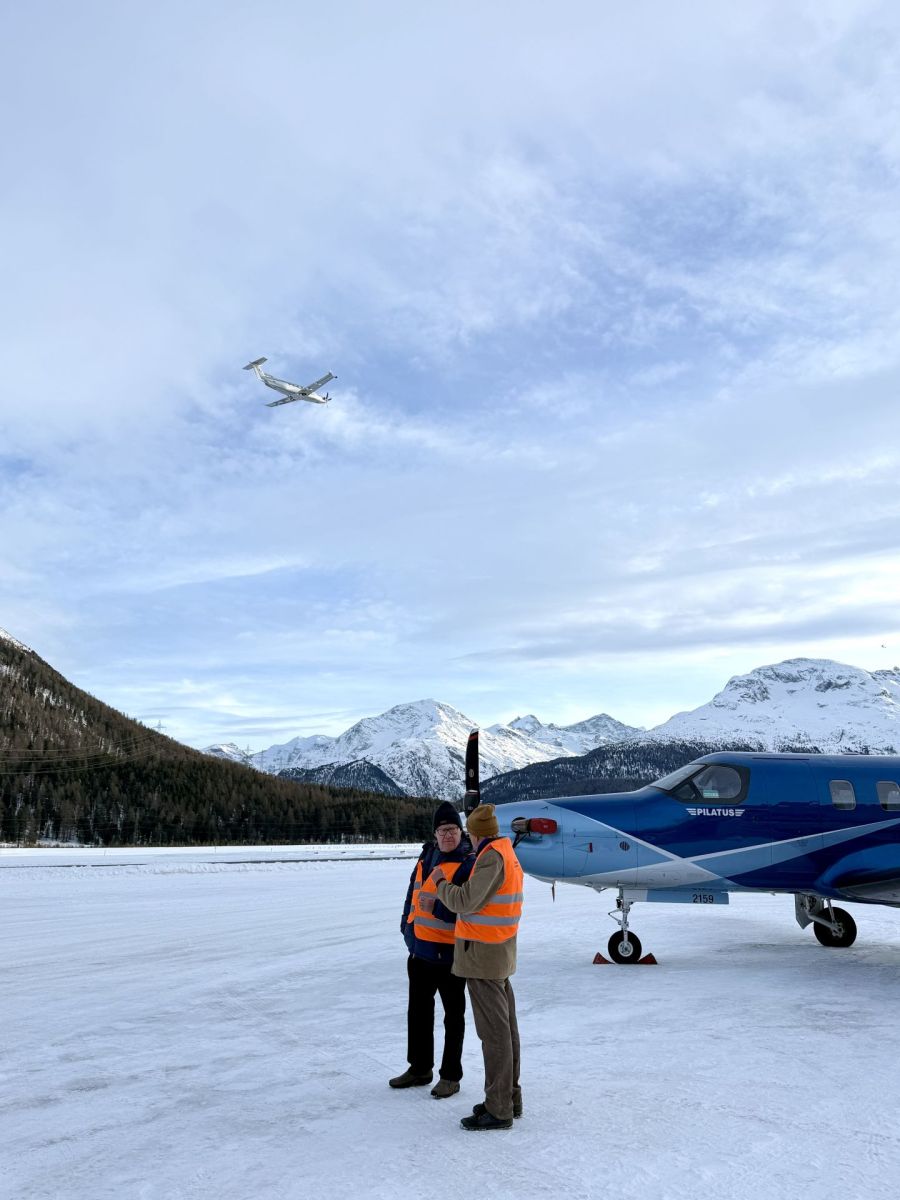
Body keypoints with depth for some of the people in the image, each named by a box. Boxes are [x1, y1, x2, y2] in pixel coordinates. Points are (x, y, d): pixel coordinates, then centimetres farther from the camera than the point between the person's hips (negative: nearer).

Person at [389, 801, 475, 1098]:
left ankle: (450, 1076, 22)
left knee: (453, 1015, 9)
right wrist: (407, 927, 11)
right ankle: (419, 1068, 35)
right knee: (418, 1010, 19)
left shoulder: (469, 864, -14)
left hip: (450, 953, -7)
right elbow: (413, 893, 15)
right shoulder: (426, 857, 7)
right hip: (419, 949, 7)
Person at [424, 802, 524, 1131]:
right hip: (501, 955, 10)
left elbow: (466, 901, -22)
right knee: (505, 1027, 14)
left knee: (493, 1031, -3)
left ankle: (498, 1110, 4)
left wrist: (440, 884, -6)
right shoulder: (509, 856, 10)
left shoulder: (492, 858, -19)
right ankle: (510, 1097, 24)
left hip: (482, 955, -10)